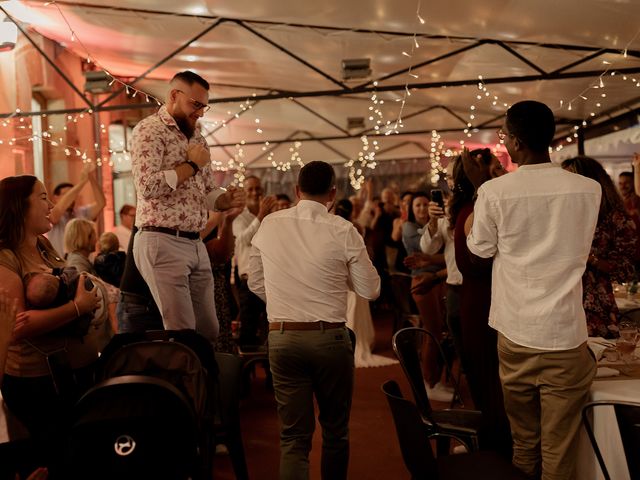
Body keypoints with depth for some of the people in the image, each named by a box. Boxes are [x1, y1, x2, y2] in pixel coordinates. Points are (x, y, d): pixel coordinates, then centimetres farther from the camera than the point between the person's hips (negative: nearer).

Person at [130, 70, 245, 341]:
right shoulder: (150, 130, -7)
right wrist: (191, 165, -11)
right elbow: (147, 186, -20)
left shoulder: (197, 137, 18)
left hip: (196, 244, 8)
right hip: (162, 242, -8)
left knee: (209, 330, 10)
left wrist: (226, 200, 1)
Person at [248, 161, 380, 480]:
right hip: (329, 337, -2)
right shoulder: (342, 230, -8)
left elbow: (256, 284, 11)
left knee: (293, 435, 7)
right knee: (335, 429, 17)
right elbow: (370, 290, -2)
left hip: (281, 337, 2)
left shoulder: (268, 225, 2)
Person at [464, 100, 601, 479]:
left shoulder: (495, 191, -10)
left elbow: (481, 249, 6)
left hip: (515, 333, 0)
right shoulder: (589, 189, -4)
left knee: (524, 442, 16)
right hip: (566, 334, 0)